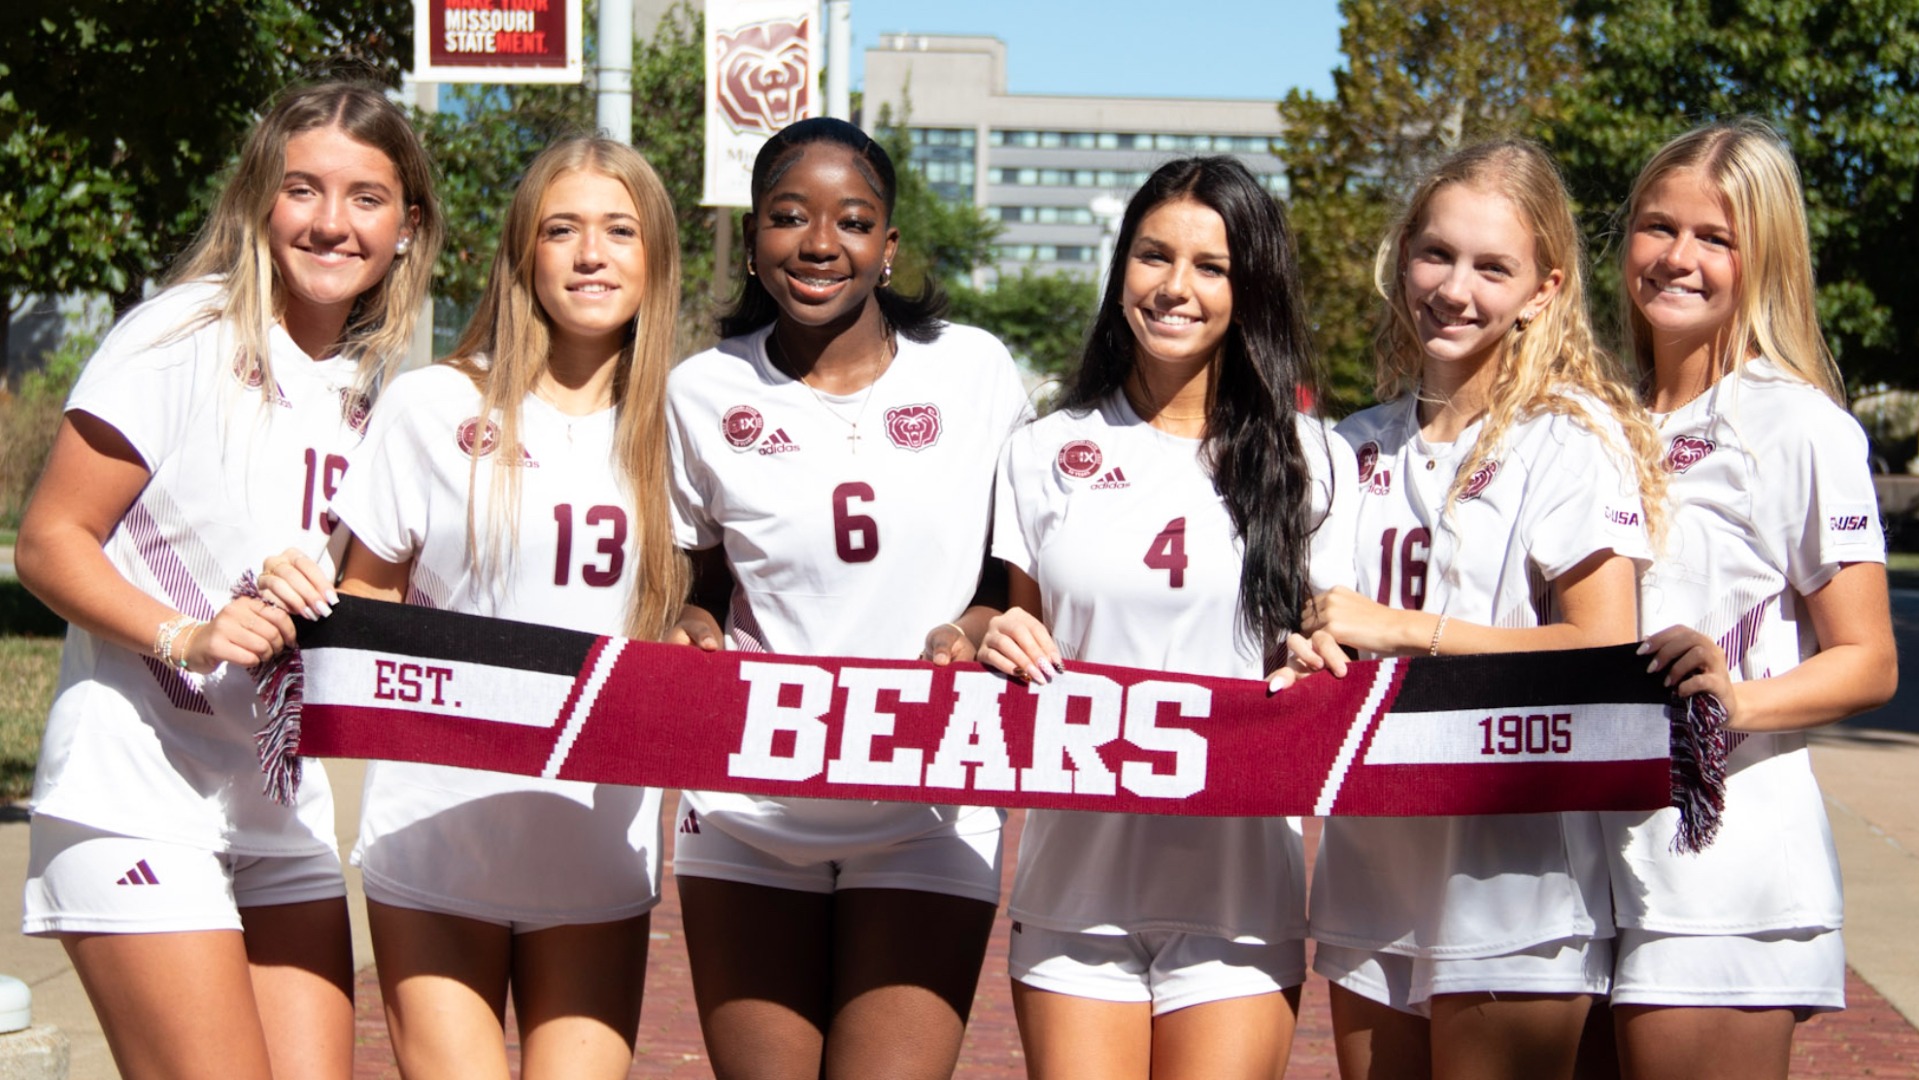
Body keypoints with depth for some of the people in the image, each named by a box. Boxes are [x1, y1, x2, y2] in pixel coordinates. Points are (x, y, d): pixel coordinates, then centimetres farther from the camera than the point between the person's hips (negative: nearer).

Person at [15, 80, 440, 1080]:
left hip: (285, 809, 7)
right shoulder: (184, 339, -10)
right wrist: (186, 637, -24)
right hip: (138, 799, -7)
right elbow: (48, 543, -11)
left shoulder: (382, 385, 10)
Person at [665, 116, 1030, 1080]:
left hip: (925, 814, -1)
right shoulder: (705, 393, 4)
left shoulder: (974, 372, 2)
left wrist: (978, 627, -9)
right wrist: (693, 637, -9)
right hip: (745, 809, 1)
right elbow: (692, 586, 13)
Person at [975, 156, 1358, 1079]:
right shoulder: (1046, 454, 10)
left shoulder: (1310, 464, 5)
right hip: (1076, 880, 1)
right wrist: (1003, 649, -8)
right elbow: (1024, 643, 15)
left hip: (1238, 888, -1)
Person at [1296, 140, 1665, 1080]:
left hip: (1511, 892, -6)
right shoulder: (1359, 445, 12)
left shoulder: (1570, 438, -7)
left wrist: (1407, 629, -15)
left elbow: (1603, 649, -16)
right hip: (1371, 878, 6)